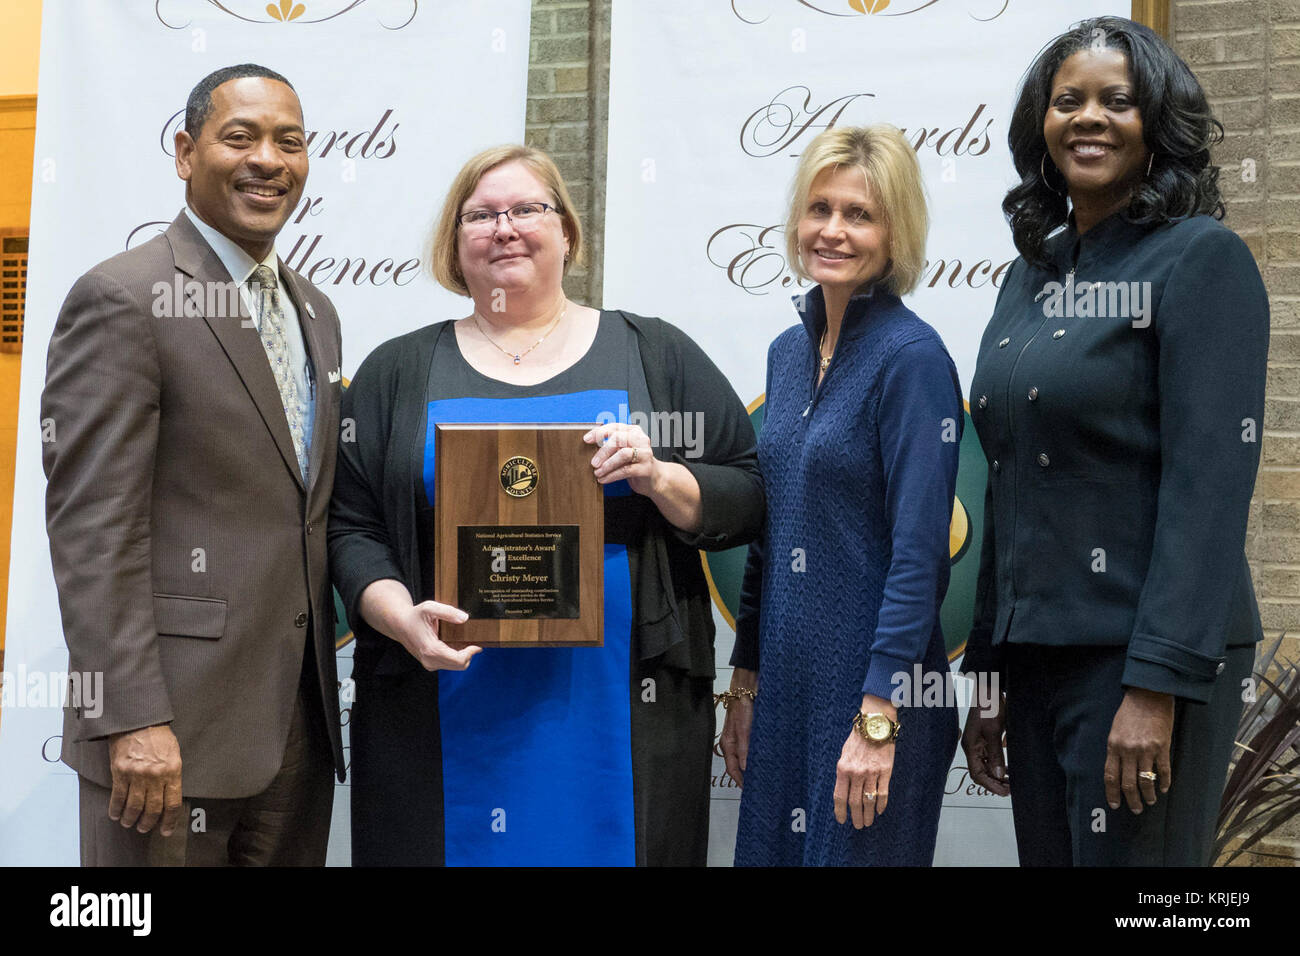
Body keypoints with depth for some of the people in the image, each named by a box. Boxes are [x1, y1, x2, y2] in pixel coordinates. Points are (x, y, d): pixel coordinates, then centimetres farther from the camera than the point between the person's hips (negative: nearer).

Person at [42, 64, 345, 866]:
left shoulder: (316, 312, 15)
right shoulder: (122, 299, -10)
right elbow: (92, 528, -15)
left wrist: (331, 685, 15)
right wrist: (133, 720, -20)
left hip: (300, 716, 7)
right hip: (174, 720, -7)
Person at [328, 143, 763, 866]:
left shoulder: (655, 353, 8)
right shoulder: (398, 372, 10)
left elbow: (749, 499, 5)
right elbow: (351, 527, 5)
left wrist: (661, 479, -13)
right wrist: (403, 617, -12)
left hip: (619, 713, 0)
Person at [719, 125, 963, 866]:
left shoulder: (911, 355, -13)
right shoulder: (789, 351, 9)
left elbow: (919, 553, -17)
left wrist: (879, 718, -20)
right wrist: (745, 679, 13)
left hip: (872, 684, -7)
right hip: (786, 680, 7)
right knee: (772, 848, 14)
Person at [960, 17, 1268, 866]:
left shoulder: (1200, 257, -7)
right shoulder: (1032, 274, 13)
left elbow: (1210, 485, -15)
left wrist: (1158, 684, -20)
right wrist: (989, 670, 13)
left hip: (1142, 652, -6)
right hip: (1034, 647, 7)